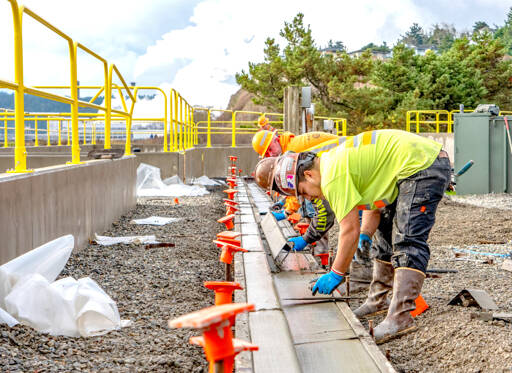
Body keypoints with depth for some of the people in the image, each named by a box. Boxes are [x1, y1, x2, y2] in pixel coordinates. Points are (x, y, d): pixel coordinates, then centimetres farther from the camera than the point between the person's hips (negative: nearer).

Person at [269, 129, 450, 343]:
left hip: (421, 165, -11)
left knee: (407, 243, -17)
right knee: (387, 234, 16)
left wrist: (336, 274, -8)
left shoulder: (333, 176, -19)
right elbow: (375, 199, 19)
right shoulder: (333, 161, 12)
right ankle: (377, 301, 24)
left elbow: (350, 230, -17)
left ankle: (400, 317, -23)